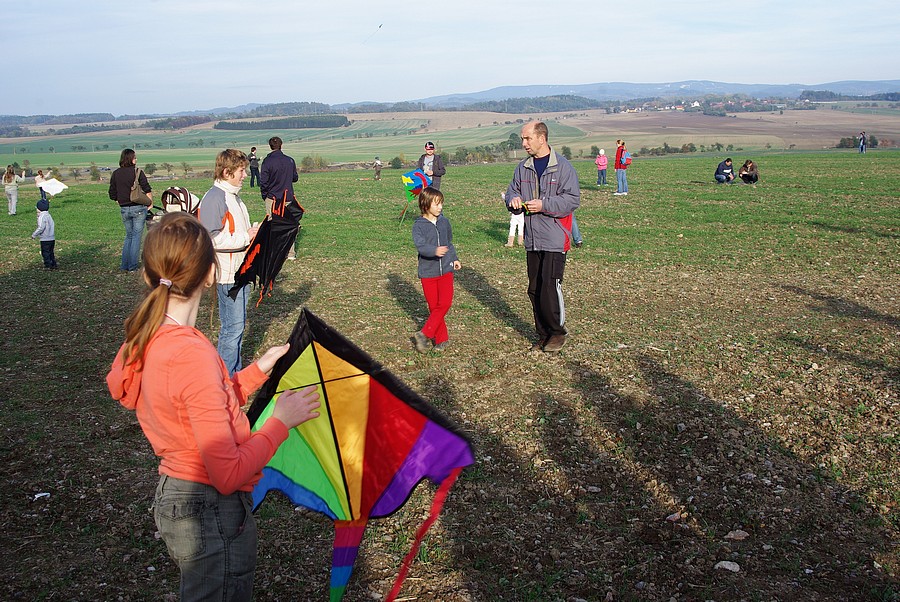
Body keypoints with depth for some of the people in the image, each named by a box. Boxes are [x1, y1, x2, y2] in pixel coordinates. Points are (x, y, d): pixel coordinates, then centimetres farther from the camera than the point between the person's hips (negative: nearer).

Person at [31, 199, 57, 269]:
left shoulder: (42, 217, -15)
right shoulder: (48, 215, 11)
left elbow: (41, 228, -21)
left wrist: (34, 235, -11)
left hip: (45, 239, -8)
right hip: (52, 238, 8)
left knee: (45, 253, 0)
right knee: (51, 252, 17)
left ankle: (48, 265, 0)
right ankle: (54, 264, 20)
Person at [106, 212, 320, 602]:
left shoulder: (145, 340, -2)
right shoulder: (192, 355, -29)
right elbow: (229, 474, -26)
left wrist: (258, 371, 9)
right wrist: (281, 422, -14)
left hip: (173, 497, 8)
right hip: (214, 516, -8)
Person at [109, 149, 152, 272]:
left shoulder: (115, 174, 7)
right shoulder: (137, 172, -8)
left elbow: (112, 194, 10)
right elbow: (147, 190, -10)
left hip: (124, 210, 5)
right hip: (138, 208, -5)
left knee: (129, 235, 18)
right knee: (137, 236, 3)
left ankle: (125, 265, 15)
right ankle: (132, 266, 2)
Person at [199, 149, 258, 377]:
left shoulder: (233, 196, 15)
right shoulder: (214, 198, -17)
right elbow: (212, 239, -23)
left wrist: (253, 231, 8)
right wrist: (246, 237, -20)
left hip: (241, 270, 10)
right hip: (227, 273, -10)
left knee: (238, 322, 16)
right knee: (232, 325, -5)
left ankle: (236, 372, 27)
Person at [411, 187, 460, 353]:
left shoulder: (444, 222, 6)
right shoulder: (418, 226, -8)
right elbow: (420, 246, -23)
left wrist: (454, 258, 13)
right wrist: (435, 251, -40)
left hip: (446, 270, 3)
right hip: (428, 272, -3)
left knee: (445, 303, -12)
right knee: (434, 306, 4)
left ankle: (425, 334, -6)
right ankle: (441, 339, 15)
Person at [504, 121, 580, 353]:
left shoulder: (562, 166, -7)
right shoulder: (523, 168, 11)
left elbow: (572, 199, -11)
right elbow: (511, 192, 17)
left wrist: (544, 205, -19)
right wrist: (514, 200, -6)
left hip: (555, 239, -6)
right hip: (532, 240, 6)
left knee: (550, 287, -10)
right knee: (534, 289, 10)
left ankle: (557, 331, 10)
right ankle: (544, 335, 22)